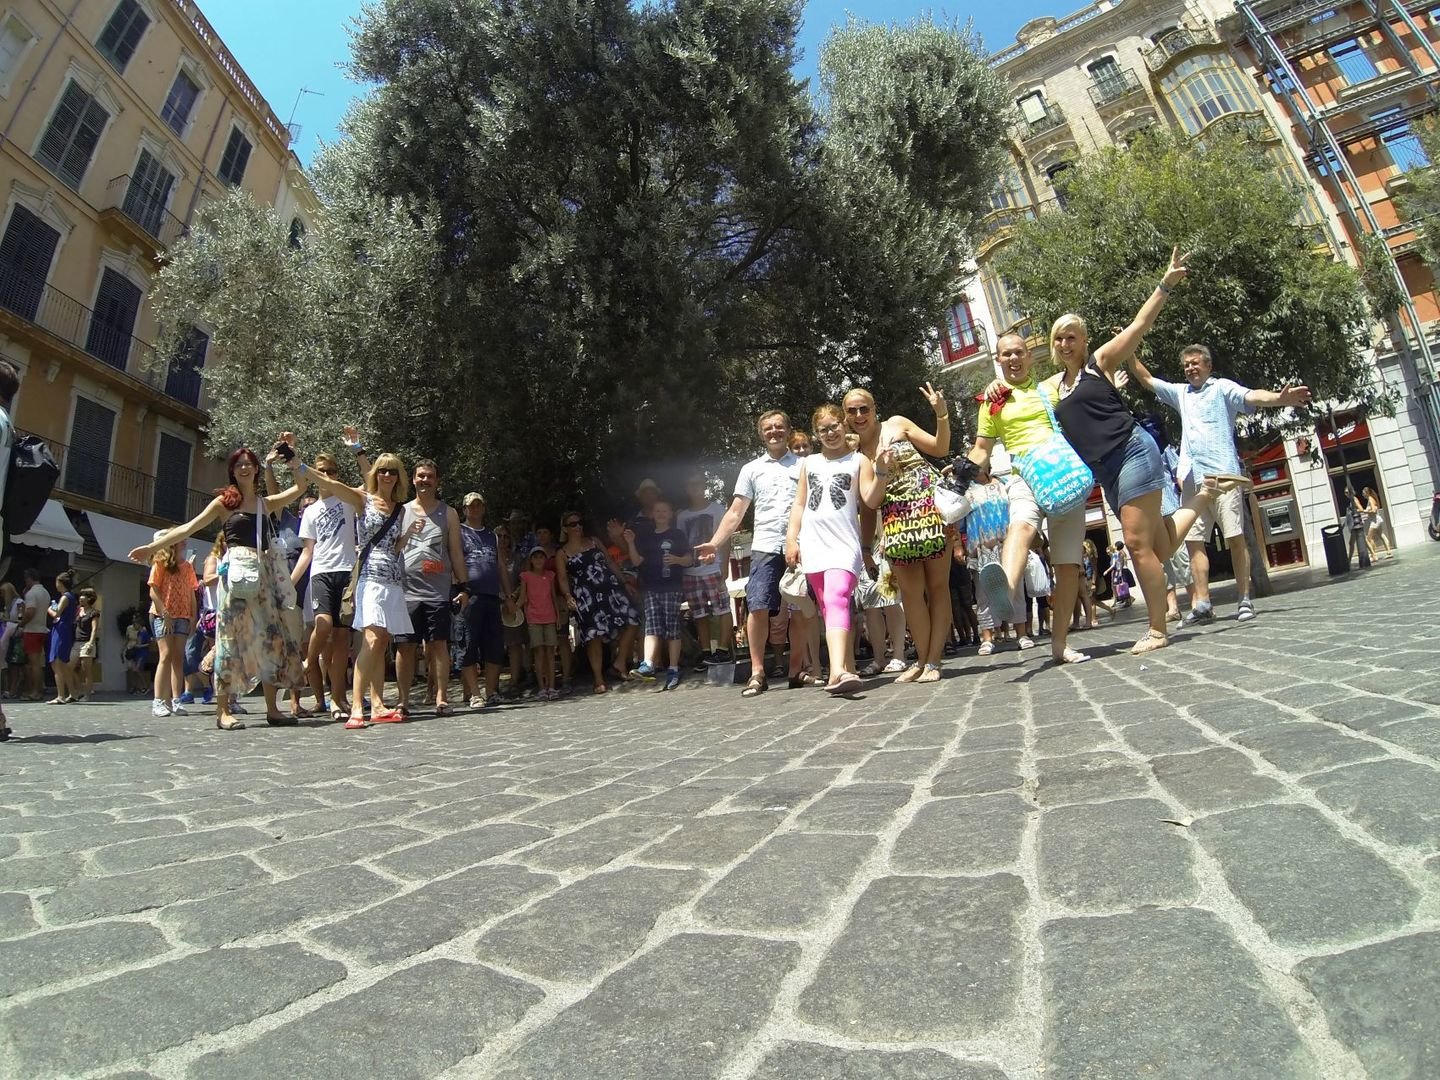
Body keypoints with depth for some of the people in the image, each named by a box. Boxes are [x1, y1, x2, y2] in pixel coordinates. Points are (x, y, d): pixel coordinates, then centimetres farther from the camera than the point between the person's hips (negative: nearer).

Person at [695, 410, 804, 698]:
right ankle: (757, 673, 0)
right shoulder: (751, 469, 14)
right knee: (758, 607, -8)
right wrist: (715, 544, -1)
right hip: (765, 547, 0)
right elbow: (735, 514, 11)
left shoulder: (804, 465, 13)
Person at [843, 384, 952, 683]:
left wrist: (942, 415, -10)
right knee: (911, 593, 1)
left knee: (937, 585, -1)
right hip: (895, 521, 2)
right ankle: (922, 660, 13)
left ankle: (933, 661, 5)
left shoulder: (897, 425, 5)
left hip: (929, 505, -2)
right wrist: (866, 548, 13)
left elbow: (940, 449, 6)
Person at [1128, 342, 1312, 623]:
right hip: (1192, 477, 5)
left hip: (1223, 473, -5)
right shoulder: (1180, 392, 20)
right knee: (1193, 540, 1)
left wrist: (1279, 398, -33)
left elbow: (1252, 397, -13)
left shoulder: (1222, 387, 4)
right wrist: (1129, 351, 14)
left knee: (1235, 536, -4)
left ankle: (1244, 599, 4)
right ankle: (1202, 603, 4)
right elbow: (1146, 379, 24)